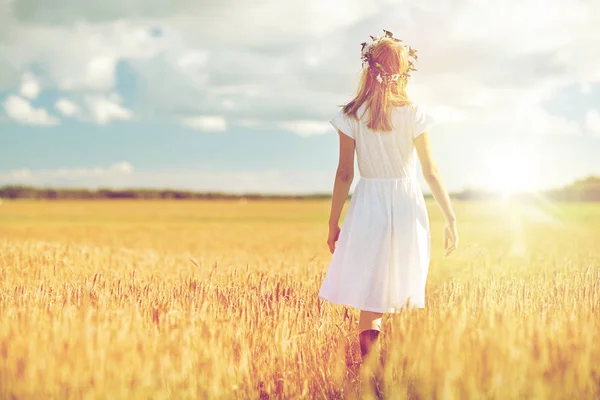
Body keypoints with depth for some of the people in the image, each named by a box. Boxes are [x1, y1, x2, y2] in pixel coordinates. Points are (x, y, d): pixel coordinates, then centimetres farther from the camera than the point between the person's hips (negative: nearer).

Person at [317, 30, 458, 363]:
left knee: (369, 297, 4)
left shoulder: (351, 116, -3)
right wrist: (450, 217, 5)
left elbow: (344, 174, -2)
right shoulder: (414, 114, -4)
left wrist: (333, 222, 7)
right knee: (405, 296, 12)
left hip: (368, 207, 0)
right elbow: (431, 172, -2)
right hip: (407, 204, 0)